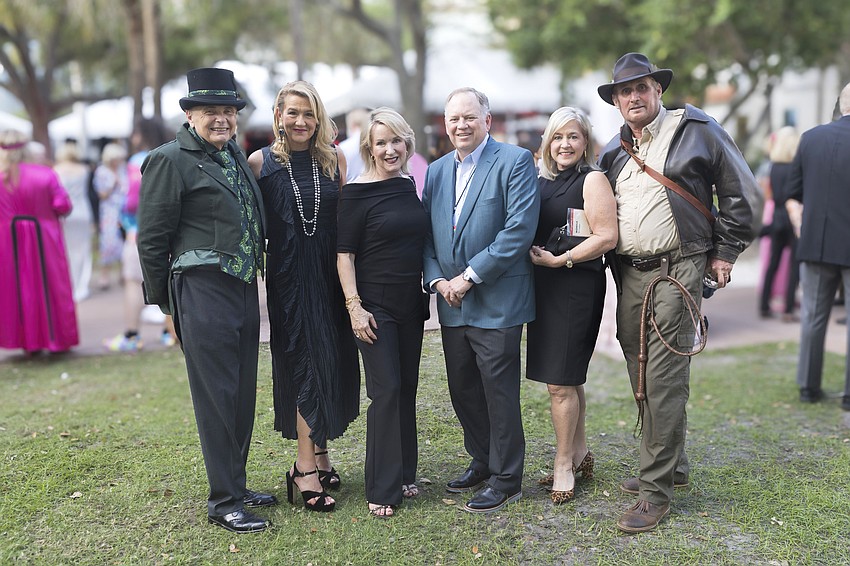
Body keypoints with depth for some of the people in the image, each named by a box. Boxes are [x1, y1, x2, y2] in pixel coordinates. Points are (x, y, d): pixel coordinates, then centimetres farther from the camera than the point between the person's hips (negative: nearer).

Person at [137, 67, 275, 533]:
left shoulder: (235, 155, 15)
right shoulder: (170, 159, -7)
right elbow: (152, 237, -7)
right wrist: (165, 301, -4)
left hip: (244, 287, 8)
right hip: (203, 290, -8)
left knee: (243, 393, 14)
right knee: (216, 395, -2)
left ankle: (236, 484, 28)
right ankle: (223, 501, 9)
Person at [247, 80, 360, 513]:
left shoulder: (334, 158, 7)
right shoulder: (261, 162, -1)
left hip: (331, 271, 4)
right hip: (289, 274, -3)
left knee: (333, 361, 8)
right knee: (306, 360, -3)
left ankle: (318, 454, 24)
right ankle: (307, 468, 5)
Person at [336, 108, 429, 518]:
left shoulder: (408, 185, 9)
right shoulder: (357, 192, -10)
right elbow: (344, 253, -11)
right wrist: (354, 306, -16)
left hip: (410, 303, 6)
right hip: (374, 305, -6)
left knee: (407, 388, 11)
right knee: (386, 390, -7)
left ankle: (403, 475, 24)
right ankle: (382, 489, 2)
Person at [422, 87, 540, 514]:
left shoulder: (515, 161, -6)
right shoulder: (436, 171, 13)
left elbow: (520, 229, -16)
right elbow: (426, 235, 14)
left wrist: (469, 276, -16)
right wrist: (437, 279, -3)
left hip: (496, 302, -6)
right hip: (452, 303, 6)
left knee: (499, 392, 1)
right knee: (462, 390, 14)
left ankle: (506, 479, 16)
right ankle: (482, 463, 32)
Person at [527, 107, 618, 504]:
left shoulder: (592, 180, -7)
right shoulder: (541, 183, 13)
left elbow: (607, 237, -15)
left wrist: (560, 260, -17)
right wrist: (533, 258, 5)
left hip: (577, 287, -7)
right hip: (544, 288, 7)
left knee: (560, 381, -4)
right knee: (567, 379, 16)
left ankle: (564, 466, 9)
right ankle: (579, 453, 30)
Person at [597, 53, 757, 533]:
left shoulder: (696, 129, 0)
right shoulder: (614, 152, 15)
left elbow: (740, 190, 2)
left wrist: (726, 251, -1)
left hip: (678, 271, -6)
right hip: (629, 274, 6)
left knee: (664, 379, -9)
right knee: (641, 378, 12)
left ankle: (656, 490, -2)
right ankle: (672, 464, 29)